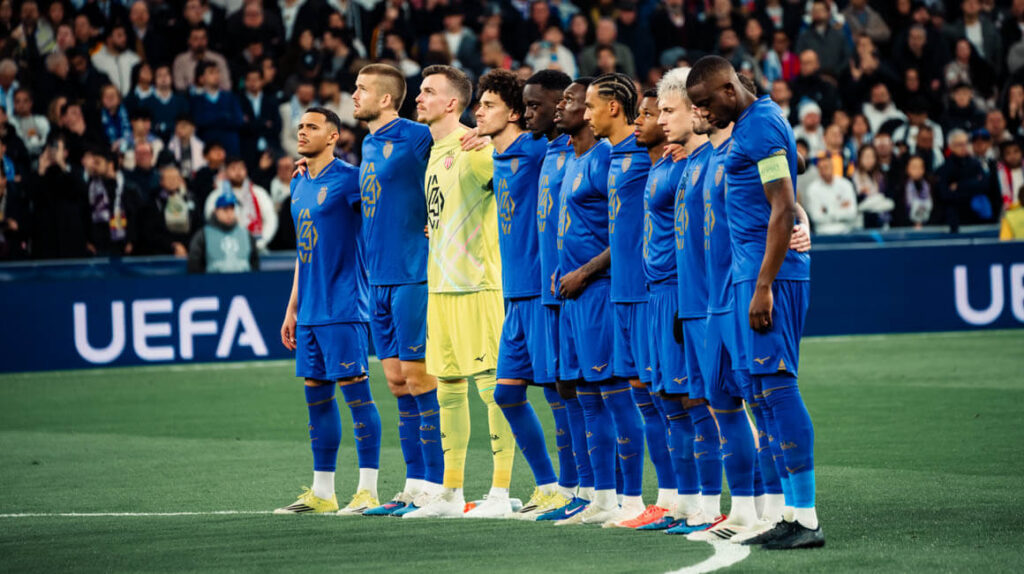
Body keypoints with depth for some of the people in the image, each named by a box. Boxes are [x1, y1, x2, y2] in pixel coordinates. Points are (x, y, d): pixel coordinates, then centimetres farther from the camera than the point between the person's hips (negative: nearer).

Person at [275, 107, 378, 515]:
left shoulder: (348, 178, -8)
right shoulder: (299, 186, 16)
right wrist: (292, 308, 22)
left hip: (344, 309, -8)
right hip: (310, 313, 8)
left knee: (356, 392, -6)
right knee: (317, 396, 9)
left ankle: (368, 491, -3)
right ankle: (321, 493, 15)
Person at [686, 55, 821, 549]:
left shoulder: (762, 126, -12)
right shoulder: (748, 125, 18)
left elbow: (783, 209, -19)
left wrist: (764, 286, -22)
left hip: (770, 271, -10)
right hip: (755, 271, 10)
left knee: (777, 385, -12)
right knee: (767, 392, 9)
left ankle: (806, 518, -13)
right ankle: (793, 513, 10)